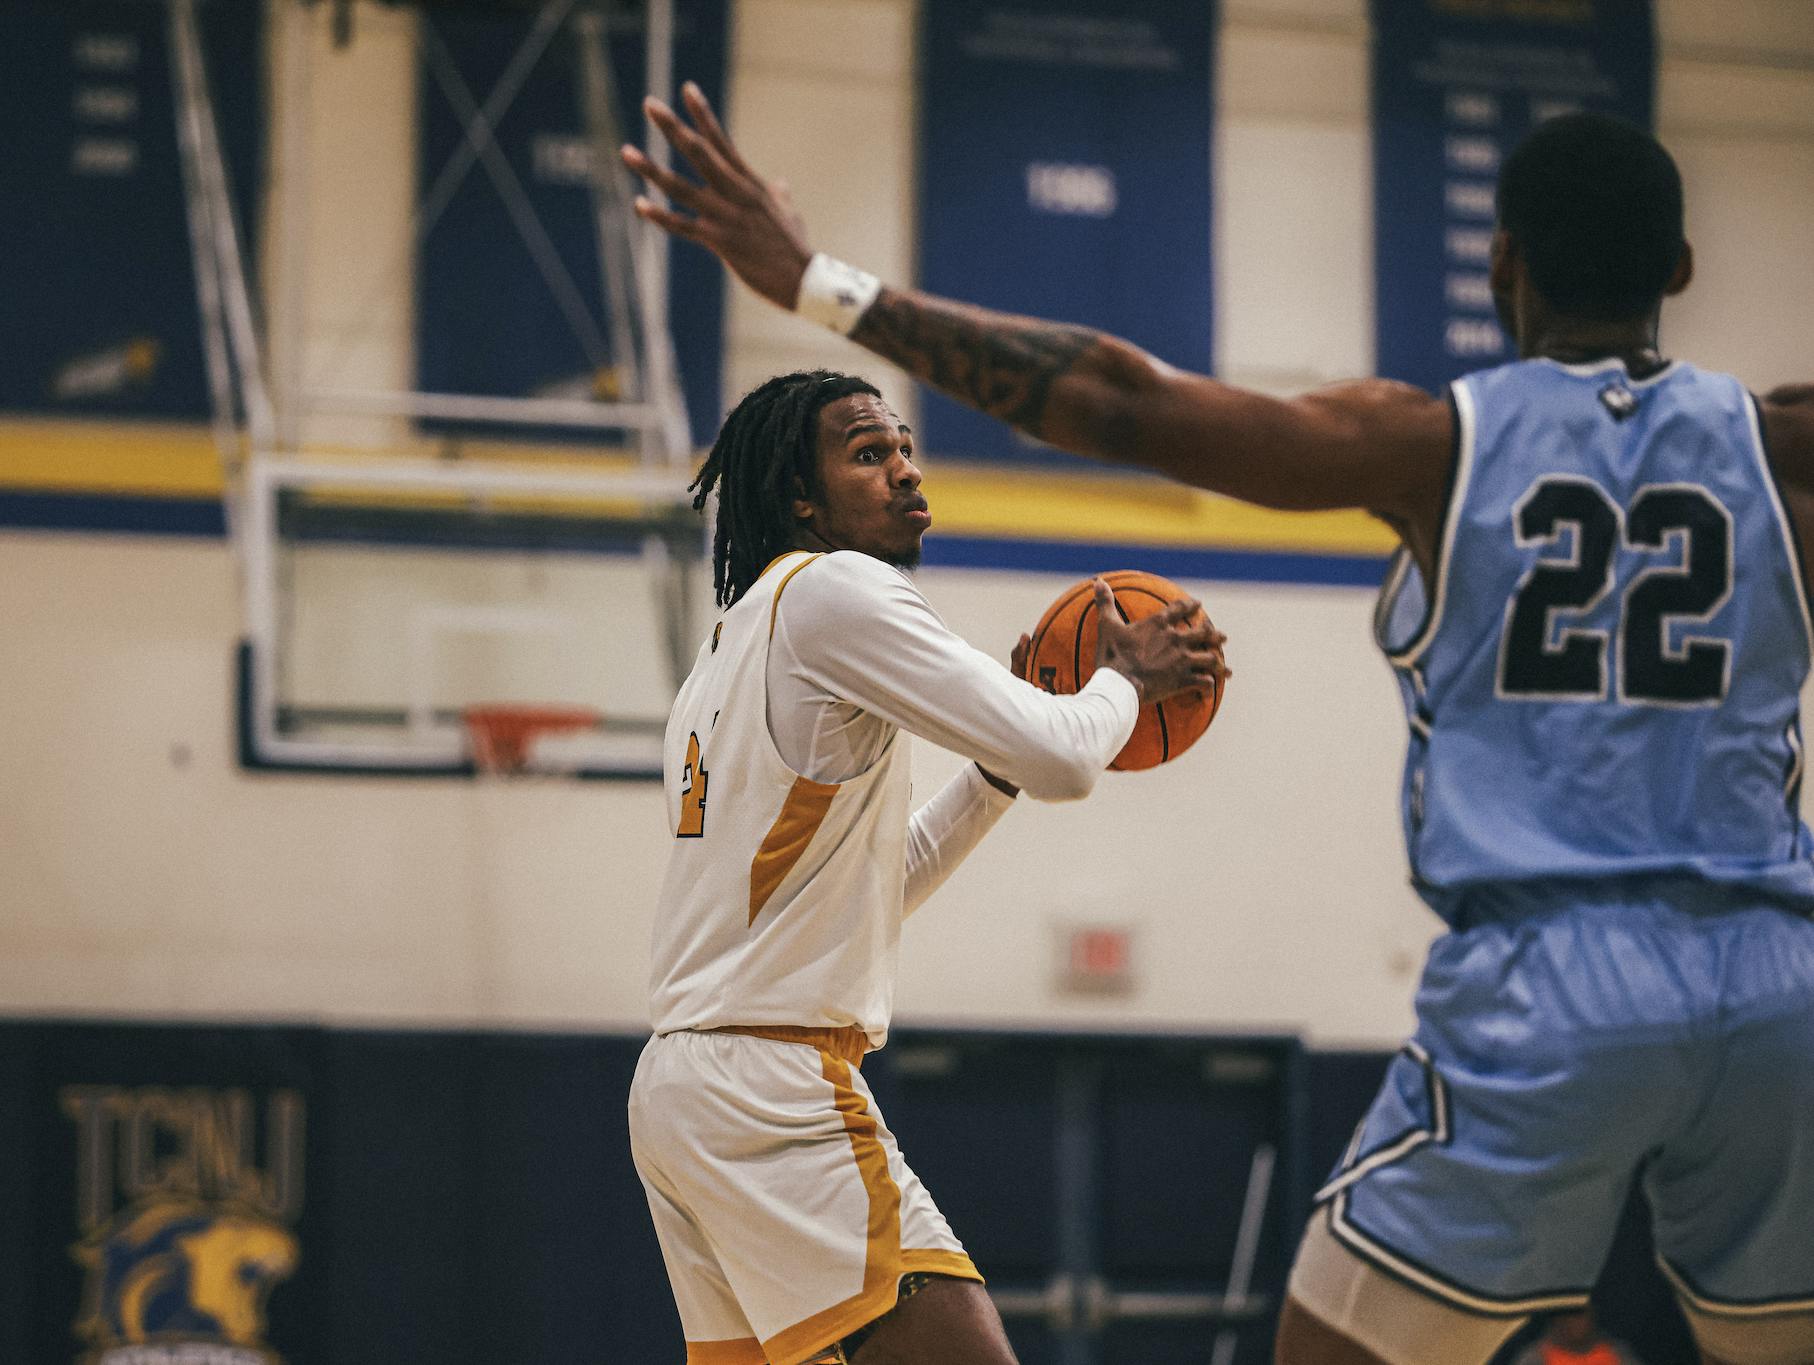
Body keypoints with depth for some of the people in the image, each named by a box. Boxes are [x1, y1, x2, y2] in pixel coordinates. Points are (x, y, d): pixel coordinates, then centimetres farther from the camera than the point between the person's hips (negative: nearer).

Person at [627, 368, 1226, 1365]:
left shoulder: (733, 647, 22)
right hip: (776, 1085, -10)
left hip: (679, 1088, 10)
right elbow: (1062, 762, -13)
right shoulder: (835, 590, -7)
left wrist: (999, 765, 22)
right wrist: (1123, 678, 8)